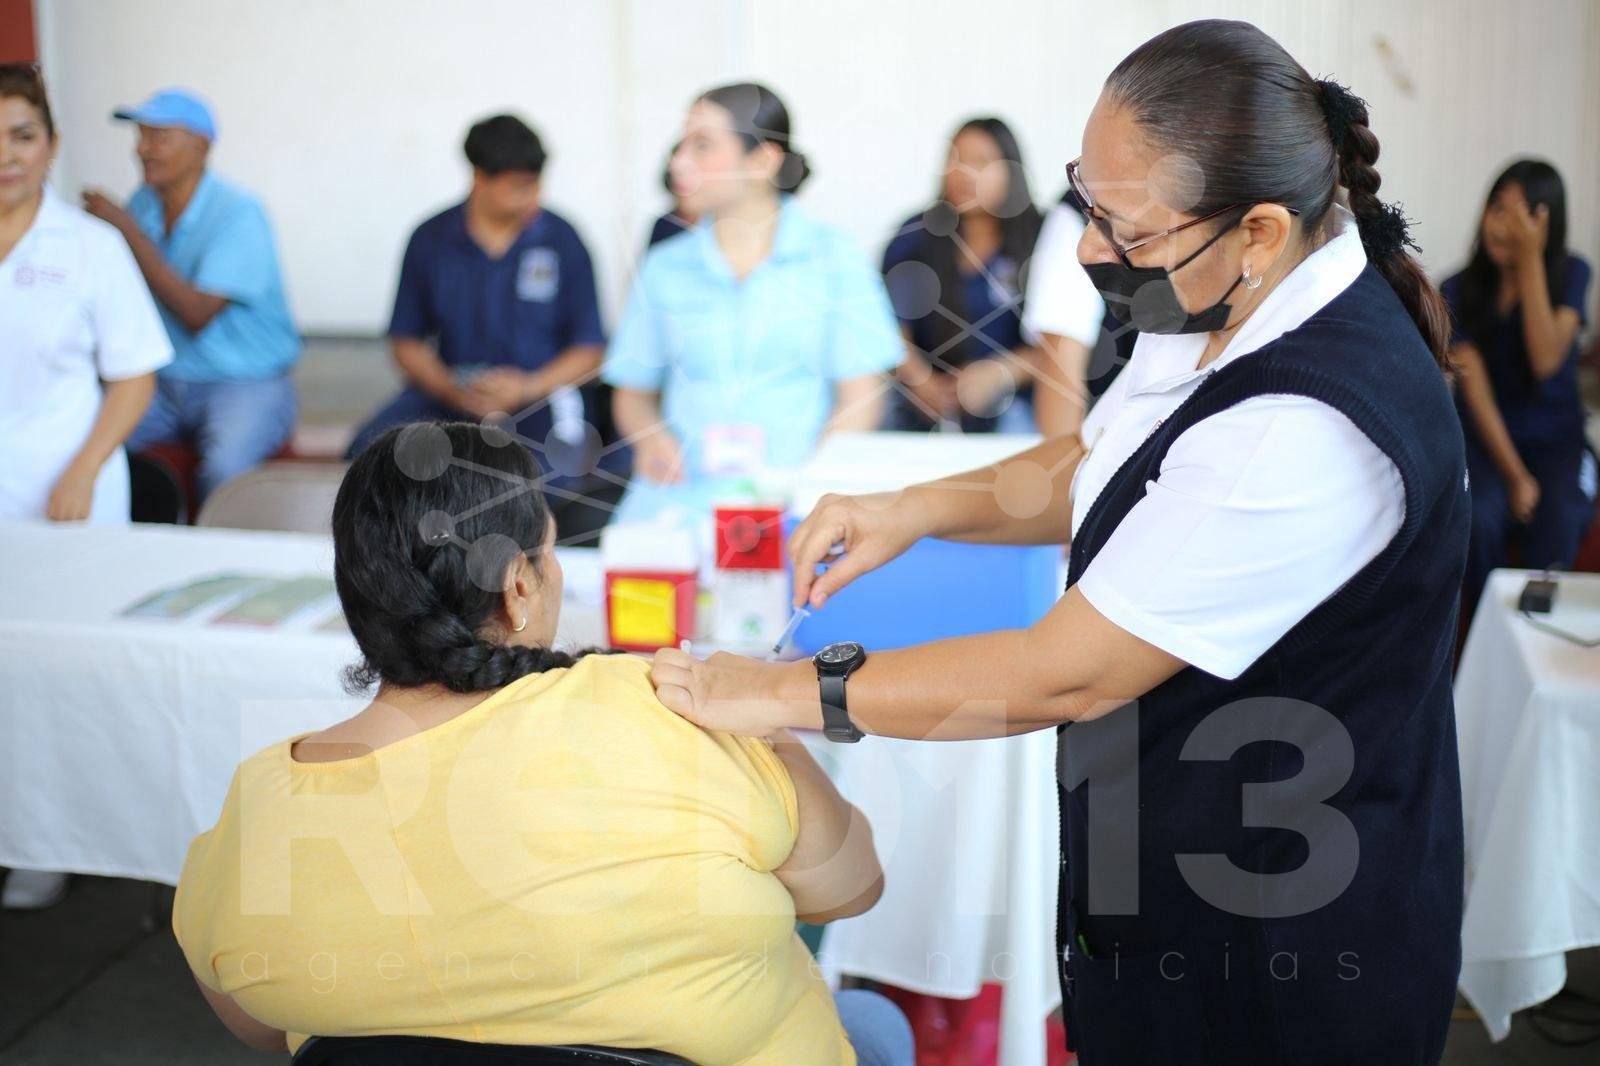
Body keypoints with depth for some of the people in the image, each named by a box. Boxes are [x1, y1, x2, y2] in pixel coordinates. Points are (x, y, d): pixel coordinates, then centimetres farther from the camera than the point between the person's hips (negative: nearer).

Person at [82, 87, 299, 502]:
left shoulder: (238, 214, -14)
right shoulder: (143, 204, 6)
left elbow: (196, 314, -22)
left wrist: (128, 231, -20)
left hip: (246, 384, -6)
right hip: (165, 384, 6)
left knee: (223, 471, -34)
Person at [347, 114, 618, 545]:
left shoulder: (562, 241, -1)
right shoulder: (431, 240, 4)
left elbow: (589, 348, 0)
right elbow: (407, 341, 8)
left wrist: (529, 387, -16)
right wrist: (452, 391, -11)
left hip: (541, 392, -2)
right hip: (451, 391, 2)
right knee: (369, 450, -25)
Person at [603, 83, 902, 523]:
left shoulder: (832, 257, 4)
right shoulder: (664, 267, 10)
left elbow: (860, 400, 1)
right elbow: (633, 393, 16)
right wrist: (648, 436, -5)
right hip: (679, 500, 2)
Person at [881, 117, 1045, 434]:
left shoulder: (1039, 242, -1)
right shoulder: (916, 233, 6)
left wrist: (996, 373, -19)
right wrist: (922, 381, -14)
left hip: (1005, 408, -1)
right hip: (921, 408, 2)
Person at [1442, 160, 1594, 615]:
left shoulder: (1571, 274, -3)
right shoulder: (1460, 291, -5)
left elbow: (1546, 361, -19)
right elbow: (1476, 389, -12)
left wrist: (1530, 259, -21)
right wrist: (1515, 477, -21)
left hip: (1555, 437, 1)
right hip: (1485, 435, 0)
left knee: (1558, 524, -30)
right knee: (1482, 519, -31)